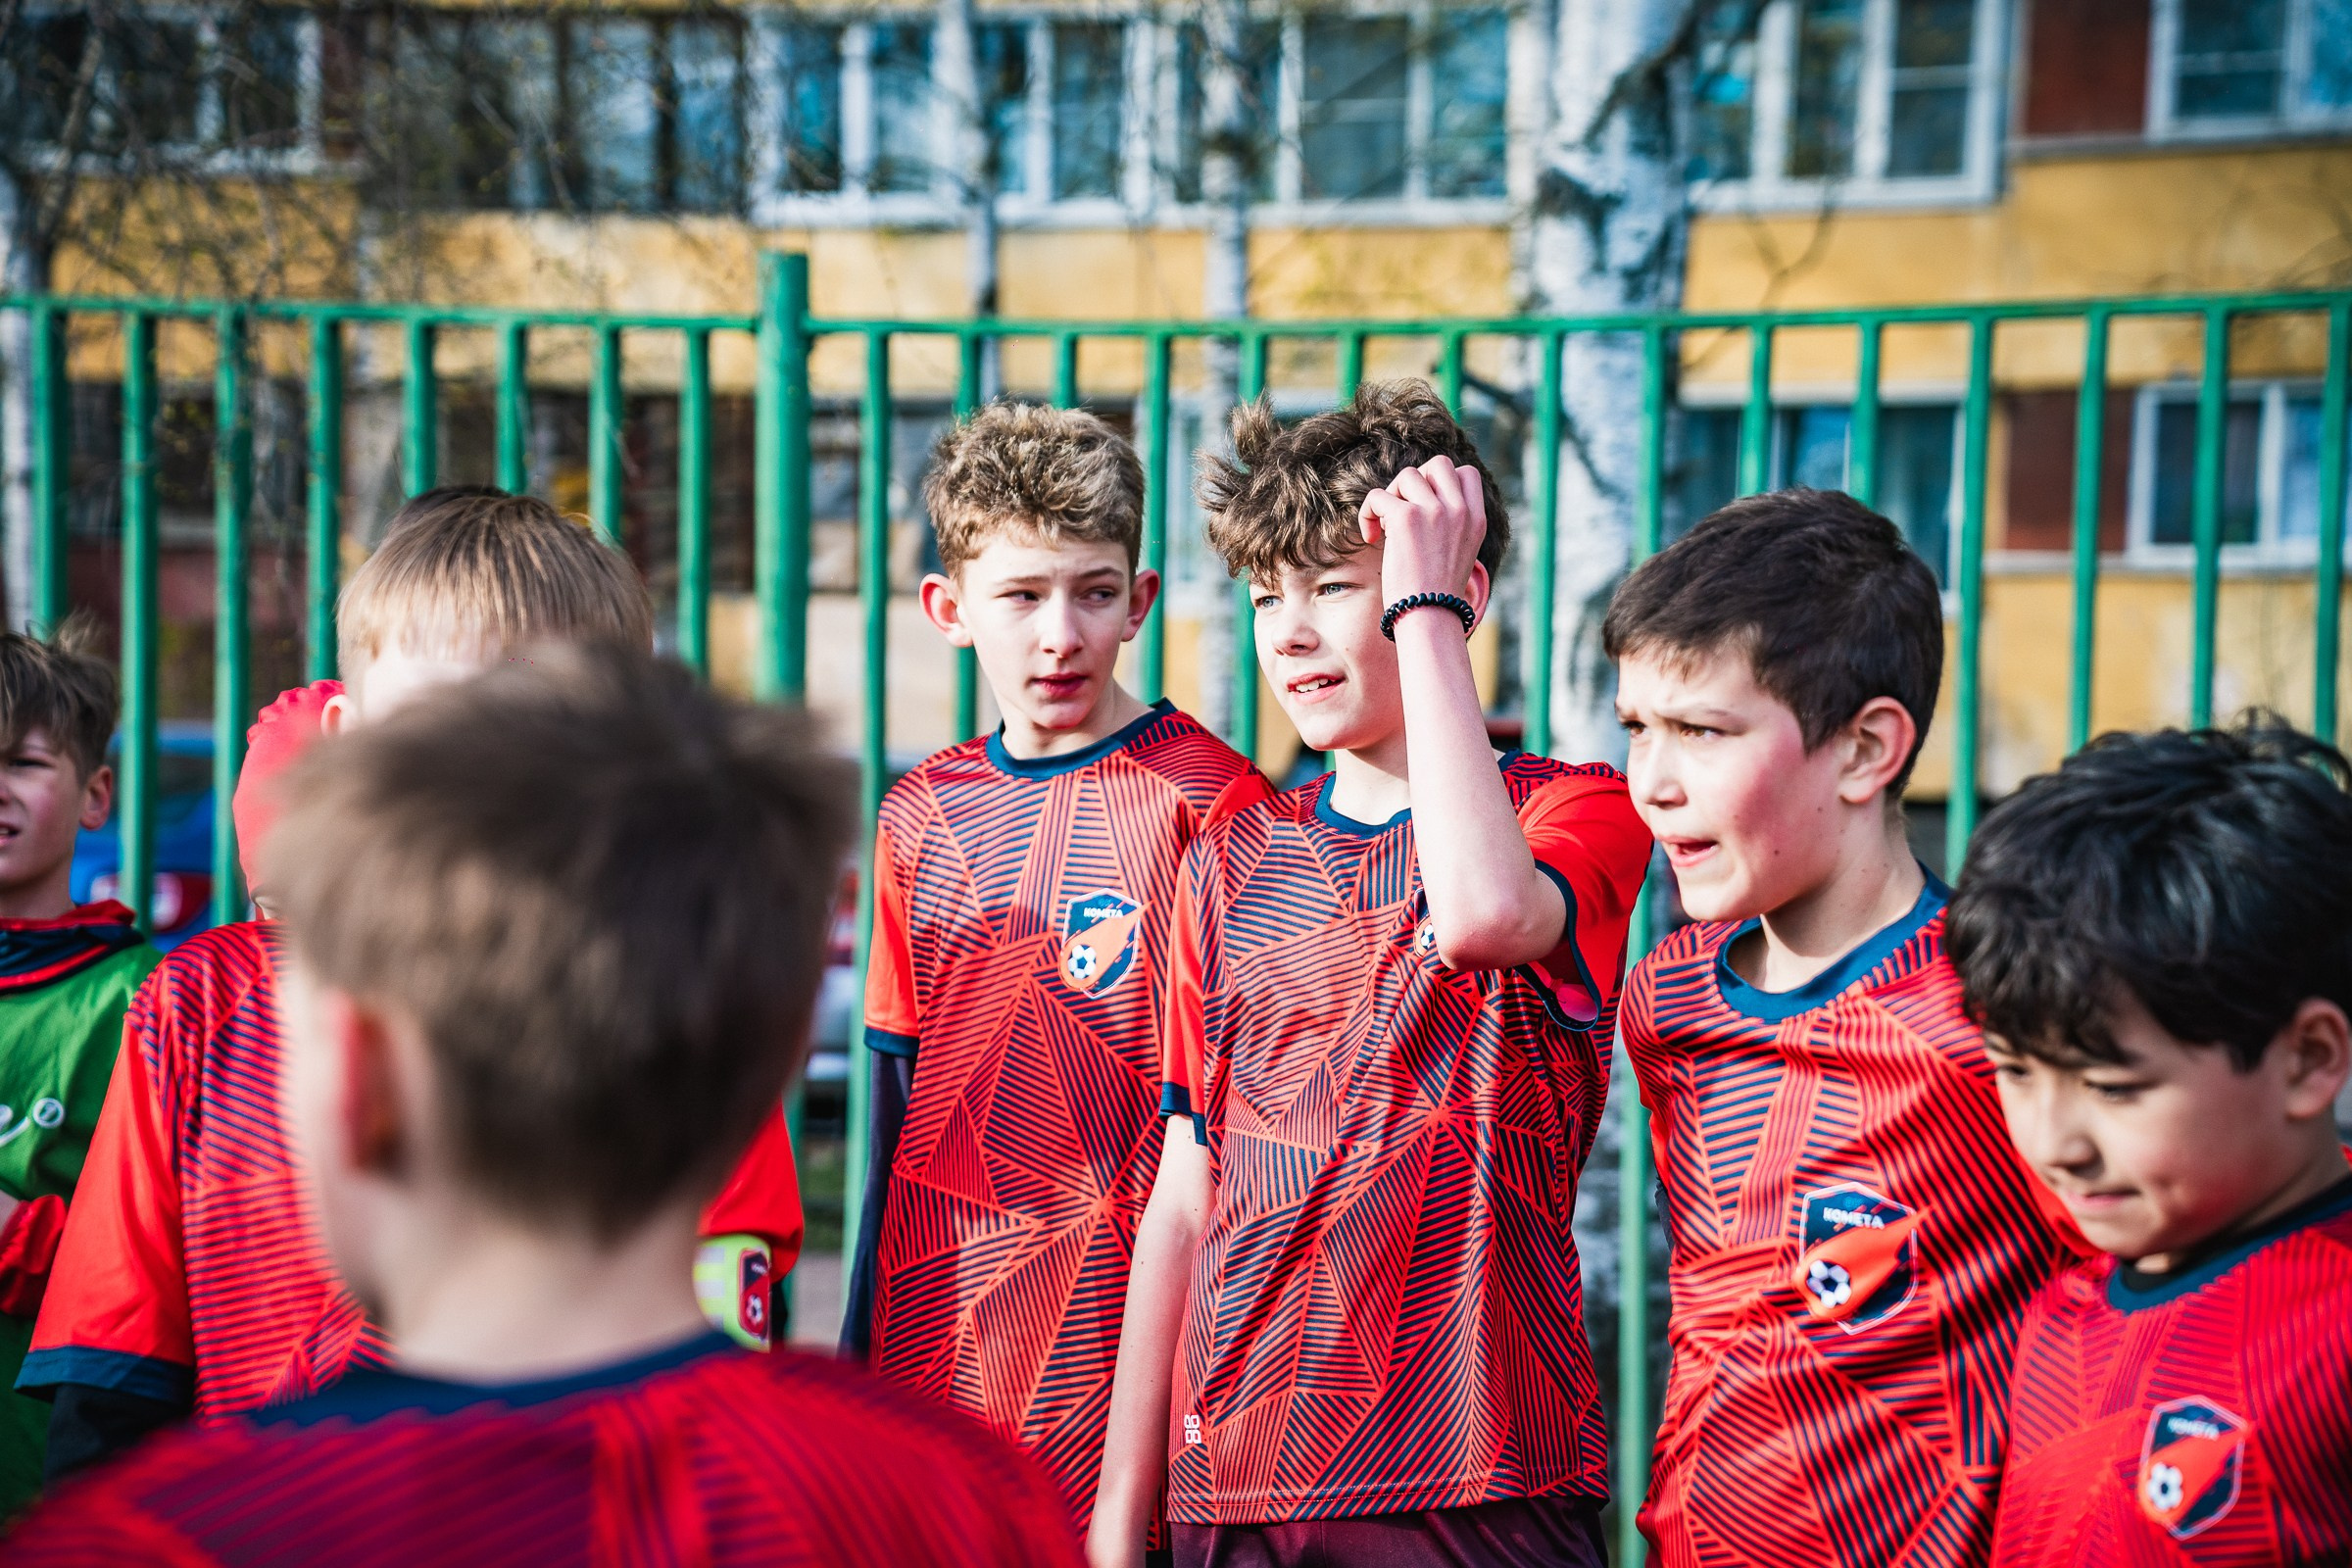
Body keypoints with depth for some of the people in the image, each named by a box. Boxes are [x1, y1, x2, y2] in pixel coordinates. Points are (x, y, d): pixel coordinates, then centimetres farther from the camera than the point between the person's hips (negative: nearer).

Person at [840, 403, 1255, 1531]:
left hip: (1109, 1324, -5)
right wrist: (860, 1342, 15)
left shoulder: (1202, 797, -7)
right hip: (937, 1327, 5)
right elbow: (902, 1101, 14)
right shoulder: (920, 815, 9)